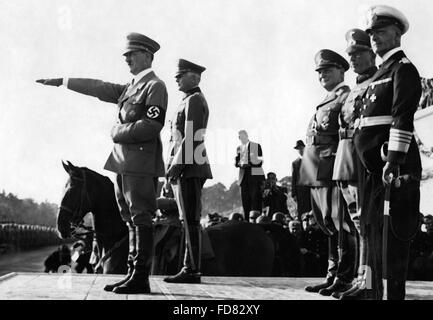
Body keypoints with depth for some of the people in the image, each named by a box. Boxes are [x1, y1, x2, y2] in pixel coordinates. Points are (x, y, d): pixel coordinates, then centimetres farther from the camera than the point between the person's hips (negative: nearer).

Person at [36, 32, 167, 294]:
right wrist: (62, 82, 23)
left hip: (141, 163, -9)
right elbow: (98, 88, 24)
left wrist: (119, 132, -7)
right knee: (132, 220, 9)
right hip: (125, 162, 9)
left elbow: (152, 125, -17)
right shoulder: (130, 87, 21)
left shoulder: (155, 86, -6)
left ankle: (140, 278, -7)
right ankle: (133, 273, 13)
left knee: (141, 219, -8)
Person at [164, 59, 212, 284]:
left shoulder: (194, 101, -9)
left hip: (190, 168, -10)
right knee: (190, 221, 10)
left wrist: (176, 165, -19)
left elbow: (192, 137, -19)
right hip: (191, 169, 10)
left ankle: (192, 271, -8)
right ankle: (189, 269, 13)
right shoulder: (192, 101, 23)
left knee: (190, 221, -9)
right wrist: (176, 166, 20)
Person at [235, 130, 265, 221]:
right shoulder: (239, 148, 16)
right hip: (244, 177, 4)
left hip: (255, 176, -4)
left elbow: (260, 162, -3)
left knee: (255, 200, -8)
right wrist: (239, 163, -11)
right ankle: (247, 221, 2)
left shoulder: (256, 146, 3)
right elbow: (236, 163, 12)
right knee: (245, 200, 0)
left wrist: (248, 164, -17)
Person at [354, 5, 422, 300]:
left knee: (391, 236, -9)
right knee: (374, 230, 11)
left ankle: (394, 294, -6)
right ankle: (378, 293, 17)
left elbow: (402, 118, -16)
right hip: (375, 166, 9)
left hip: (395, 164, -9)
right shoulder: (380, 74, 23)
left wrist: (393, 161, -23)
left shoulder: (403, 69, -5)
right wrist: (377, 165, 19)